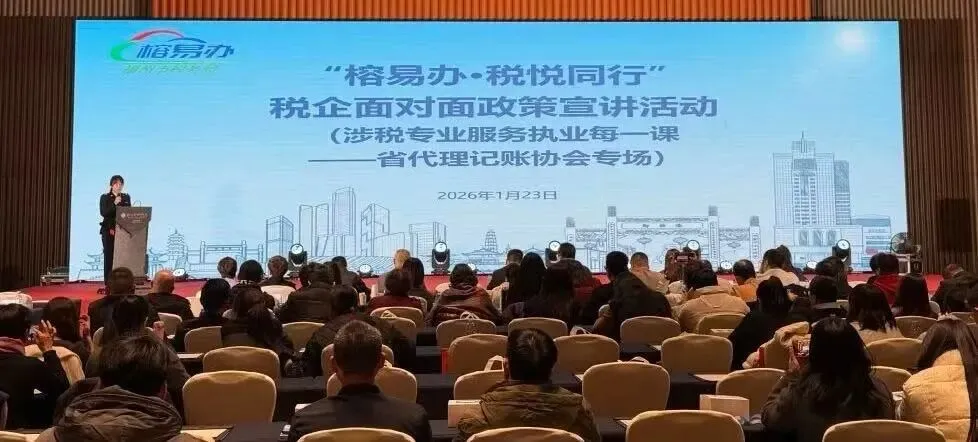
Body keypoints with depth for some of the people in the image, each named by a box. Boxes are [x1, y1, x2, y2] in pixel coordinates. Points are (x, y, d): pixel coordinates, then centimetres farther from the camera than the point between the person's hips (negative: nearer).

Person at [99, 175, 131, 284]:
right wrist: (114, 203, -19)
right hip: (109, 230, -2)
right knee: (109, 256, -4)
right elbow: (103, 213, -9)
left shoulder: (126, 197, 12)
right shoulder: (105, 197, 2)